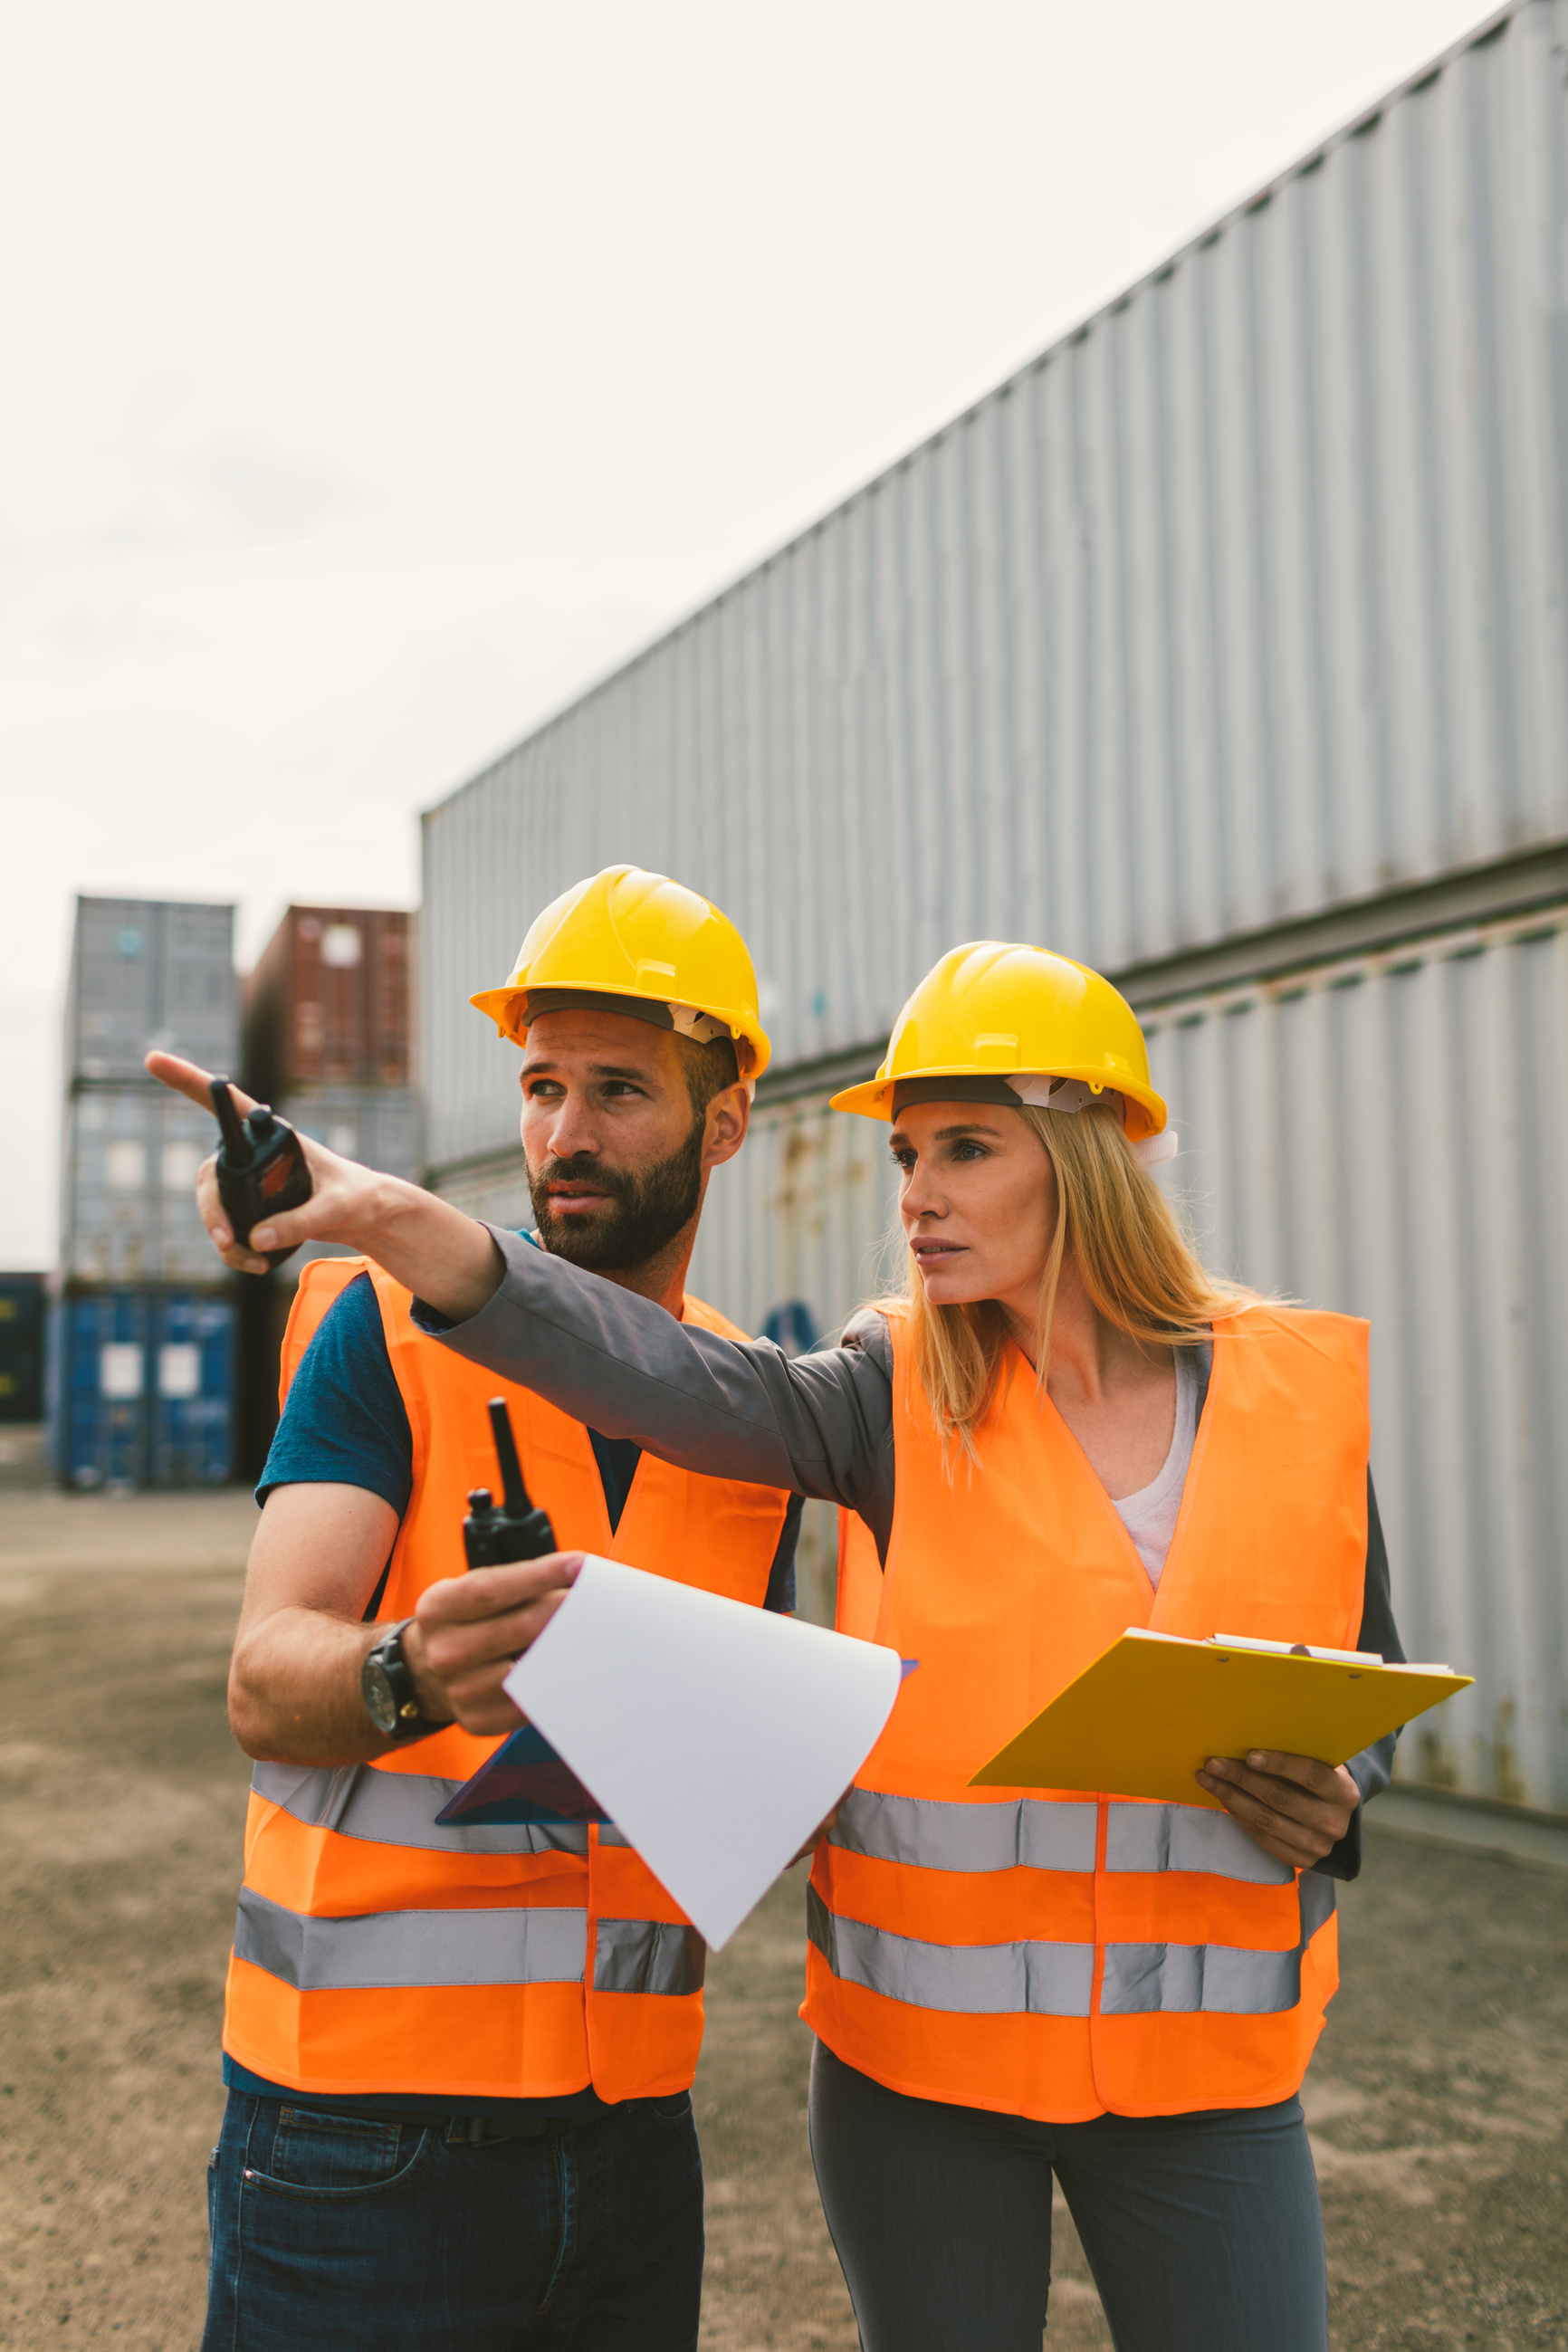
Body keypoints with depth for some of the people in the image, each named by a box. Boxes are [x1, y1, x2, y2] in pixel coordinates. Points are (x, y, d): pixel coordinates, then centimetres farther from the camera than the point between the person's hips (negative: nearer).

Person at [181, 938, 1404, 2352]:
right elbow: (673, 1381, -26)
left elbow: (1371, 1688, 9)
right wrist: (395, 1221, -39)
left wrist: (1329, 1803, -13)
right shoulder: (903, 1399, -7)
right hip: (921, 2054, 0)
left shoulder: (1299, 1390, -3)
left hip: (1205, 2060, 1)